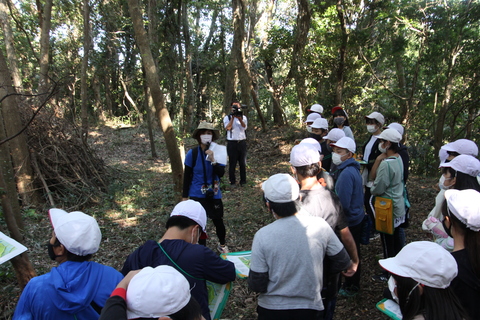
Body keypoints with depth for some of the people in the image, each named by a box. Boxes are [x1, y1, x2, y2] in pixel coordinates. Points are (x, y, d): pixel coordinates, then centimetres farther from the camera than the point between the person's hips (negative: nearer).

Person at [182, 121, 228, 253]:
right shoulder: (192, 153, -10)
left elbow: (221, 173, -12)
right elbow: (187, 176, -3)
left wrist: (213, 160, -27)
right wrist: (185, 196, -1)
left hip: (214, 194, 1)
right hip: (197, 195, -1)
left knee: (218, 221, 10)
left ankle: (222, 244, 38)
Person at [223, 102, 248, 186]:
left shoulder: (243, 117, 10)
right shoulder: (227, 117, 4)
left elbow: (244, 127, -8)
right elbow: (228, 128, -13)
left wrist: (239, 118, -23)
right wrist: (233, 117, -15)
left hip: (242, 142, 2)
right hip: (232, 143, -2)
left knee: (243, 163, 7)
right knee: (232, 163, 1)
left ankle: (243, 181, 18)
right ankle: (232, 181, 11)